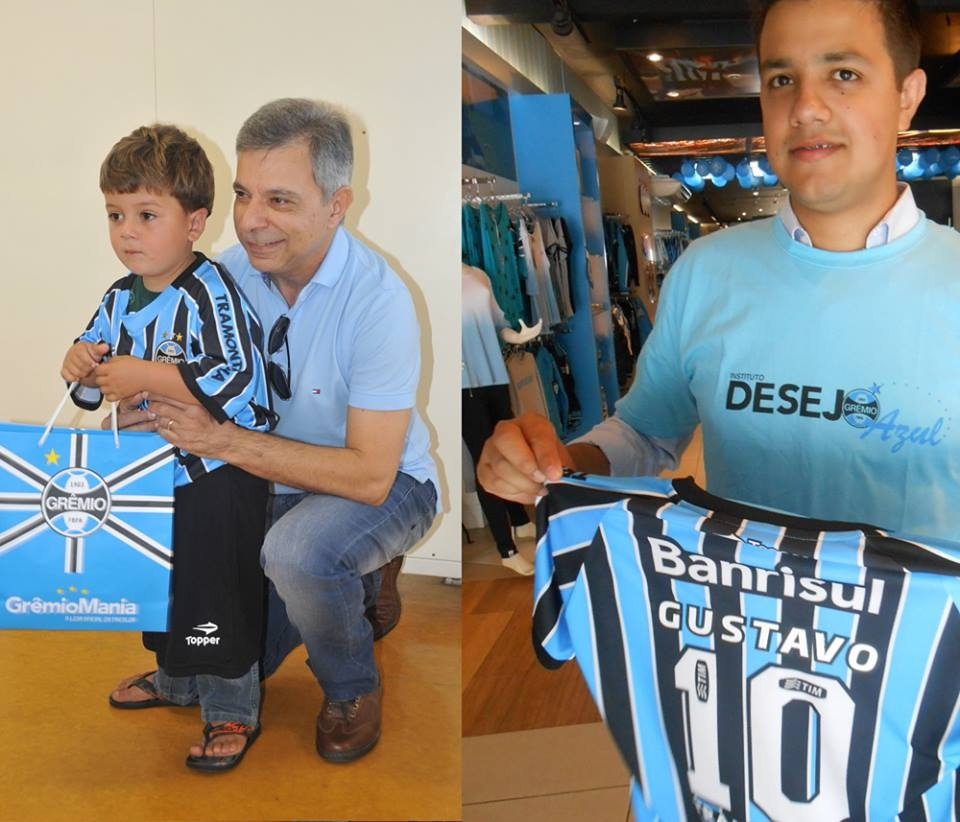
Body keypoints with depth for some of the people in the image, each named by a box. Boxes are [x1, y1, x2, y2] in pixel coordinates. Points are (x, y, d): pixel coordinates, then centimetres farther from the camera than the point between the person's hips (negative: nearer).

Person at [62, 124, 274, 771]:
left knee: (219, 591, 1)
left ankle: (233, 709, 19)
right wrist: (83, 365, -9)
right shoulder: (121, 298, 4)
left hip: (220, 478, -8)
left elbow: (235, 383, -33)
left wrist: (143, 377, -29)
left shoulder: (210, 293, -22)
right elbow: (97, 374, 15)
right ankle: (175, 679, 45)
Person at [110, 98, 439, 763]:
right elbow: (204, 388, 1)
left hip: (385, 485, -5)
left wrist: (222, 439, -32)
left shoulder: (377, 299, -28)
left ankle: (352, 690, -5)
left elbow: (370, 476, -30)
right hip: (279, 482, 6)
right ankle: (347, 587, 30)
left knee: (296, 551, -37)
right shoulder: (233, 271, -11)